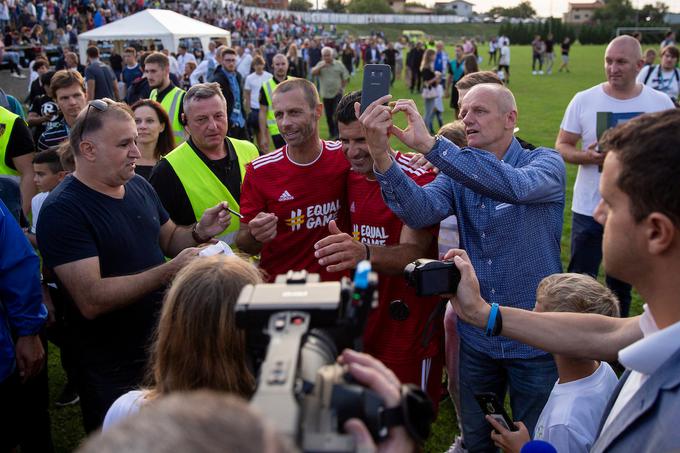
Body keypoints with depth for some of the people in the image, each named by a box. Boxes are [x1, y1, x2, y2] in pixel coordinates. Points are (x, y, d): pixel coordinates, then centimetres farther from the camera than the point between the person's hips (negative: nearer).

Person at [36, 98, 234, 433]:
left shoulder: (139, 186, 2)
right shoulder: (62, 210, -21)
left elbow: (169, 239, 15)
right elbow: (90, 300, -28)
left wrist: (200, 232, -7)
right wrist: (168, 271, -33)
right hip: (112, 370, -6)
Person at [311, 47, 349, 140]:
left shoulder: (338, 64, 1)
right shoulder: (320, 65, 4)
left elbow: (346, 77, 6)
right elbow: (313, 72, -12)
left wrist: (342, 87, -2)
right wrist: (321, 66, -23)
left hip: (337, 93, -2)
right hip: (326, 94, 3)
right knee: (328, 115, 9)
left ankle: (337, 133, -8)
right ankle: (331, 133, 25)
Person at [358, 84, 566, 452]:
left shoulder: (546, 163, -10)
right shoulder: (456, 175, 1)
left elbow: (516, 185, -35)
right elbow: (420, 212, -22)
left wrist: (430, 144, -41)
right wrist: (381, 155, -39)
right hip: (476, 335, 4)